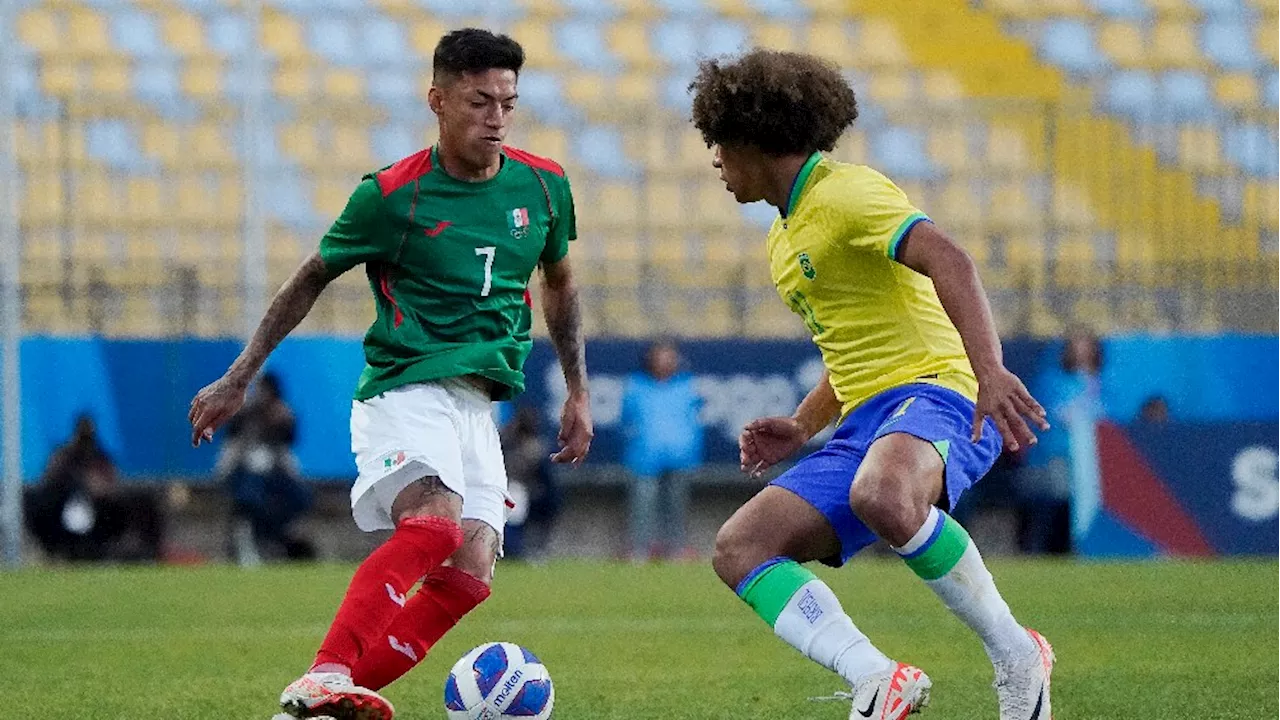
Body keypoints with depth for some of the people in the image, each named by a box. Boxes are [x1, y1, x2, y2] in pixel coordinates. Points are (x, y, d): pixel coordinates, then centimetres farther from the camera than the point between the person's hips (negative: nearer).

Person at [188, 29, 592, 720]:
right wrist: (237, 379, 9)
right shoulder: (391, 194, -6)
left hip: (478, 404, 6)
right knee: (433, 524, -32)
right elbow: (312, 278, 7)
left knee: (469, 575, -12)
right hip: (404, 390, -5)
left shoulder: (542, 186, 7)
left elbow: (558, 285, 25)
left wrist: (578, 394, 21)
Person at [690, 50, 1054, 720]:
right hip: (863, 420, 10)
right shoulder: (784, 240, 24)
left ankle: (1015, 653, -24)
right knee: (738, 549, -8)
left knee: (880, 497, -43)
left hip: (934, 394, -10)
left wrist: (990, 369, -36)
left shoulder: (845, 194, -6)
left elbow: (948, 260, -22)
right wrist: (801, 427, 19)